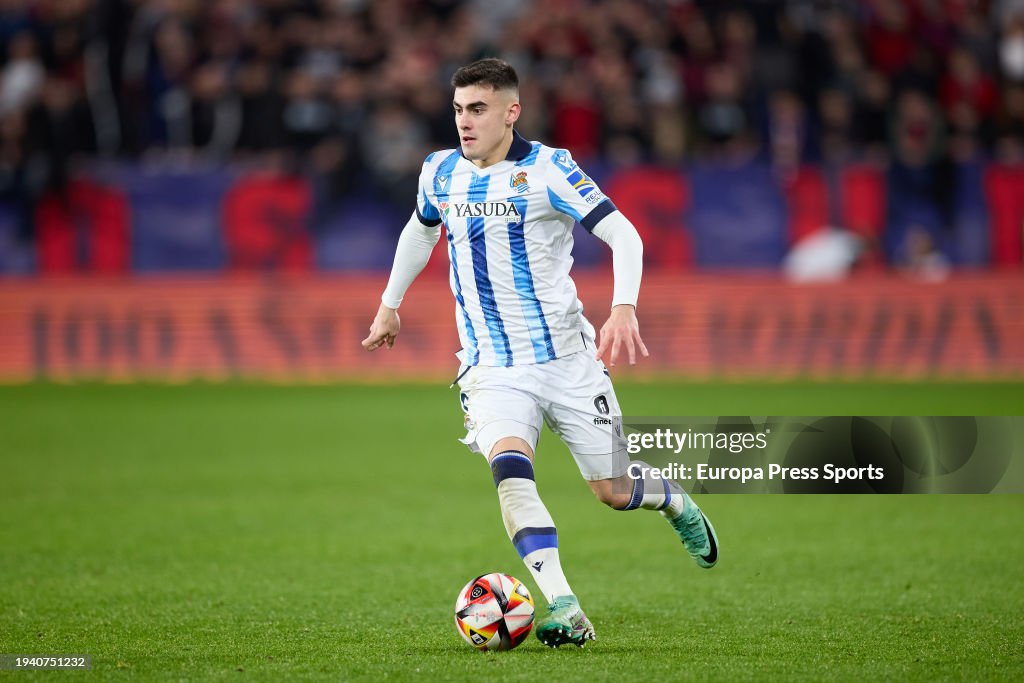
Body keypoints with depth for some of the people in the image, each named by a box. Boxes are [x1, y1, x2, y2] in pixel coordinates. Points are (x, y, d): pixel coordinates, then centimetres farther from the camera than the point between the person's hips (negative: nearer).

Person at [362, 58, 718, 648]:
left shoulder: (547, 169, -11)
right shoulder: (441, 172, 5)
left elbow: (623, 234, -18)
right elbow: (421, 230, 27)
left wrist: (624, 308, -33)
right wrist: (390, 305, 33)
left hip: (566, 359, -2)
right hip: (493, 370, 2)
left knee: (613, 493, 7)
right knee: (510, 468, -27)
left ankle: (674, 500, 44)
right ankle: (563, 610, -33)